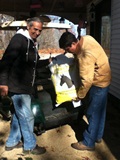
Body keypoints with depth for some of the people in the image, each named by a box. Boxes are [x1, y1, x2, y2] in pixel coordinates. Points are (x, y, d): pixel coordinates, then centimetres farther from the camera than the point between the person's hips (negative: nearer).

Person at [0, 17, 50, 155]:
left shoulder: (32, 43, 14)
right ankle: (30, 146, 19)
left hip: (26, 86, 9)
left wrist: (48, 61, 19)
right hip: (18, 87, -9)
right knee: (27, 117, 1)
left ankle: (12, 142, 34)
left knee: (19, 115, 18)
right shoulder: (19, 39, -14)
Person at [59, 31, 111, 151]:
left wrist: (79, 95, -13)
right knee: (99, 110, 18)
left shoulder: (85, 55, -31)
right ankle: (97, 136, 33)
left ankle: (88, 143, 10)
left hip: (99, 82, -10)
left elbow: (86, 80, -26)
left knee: (93, 113, -1)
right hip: (102, 78, 10)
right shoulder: (85, 38, -6)